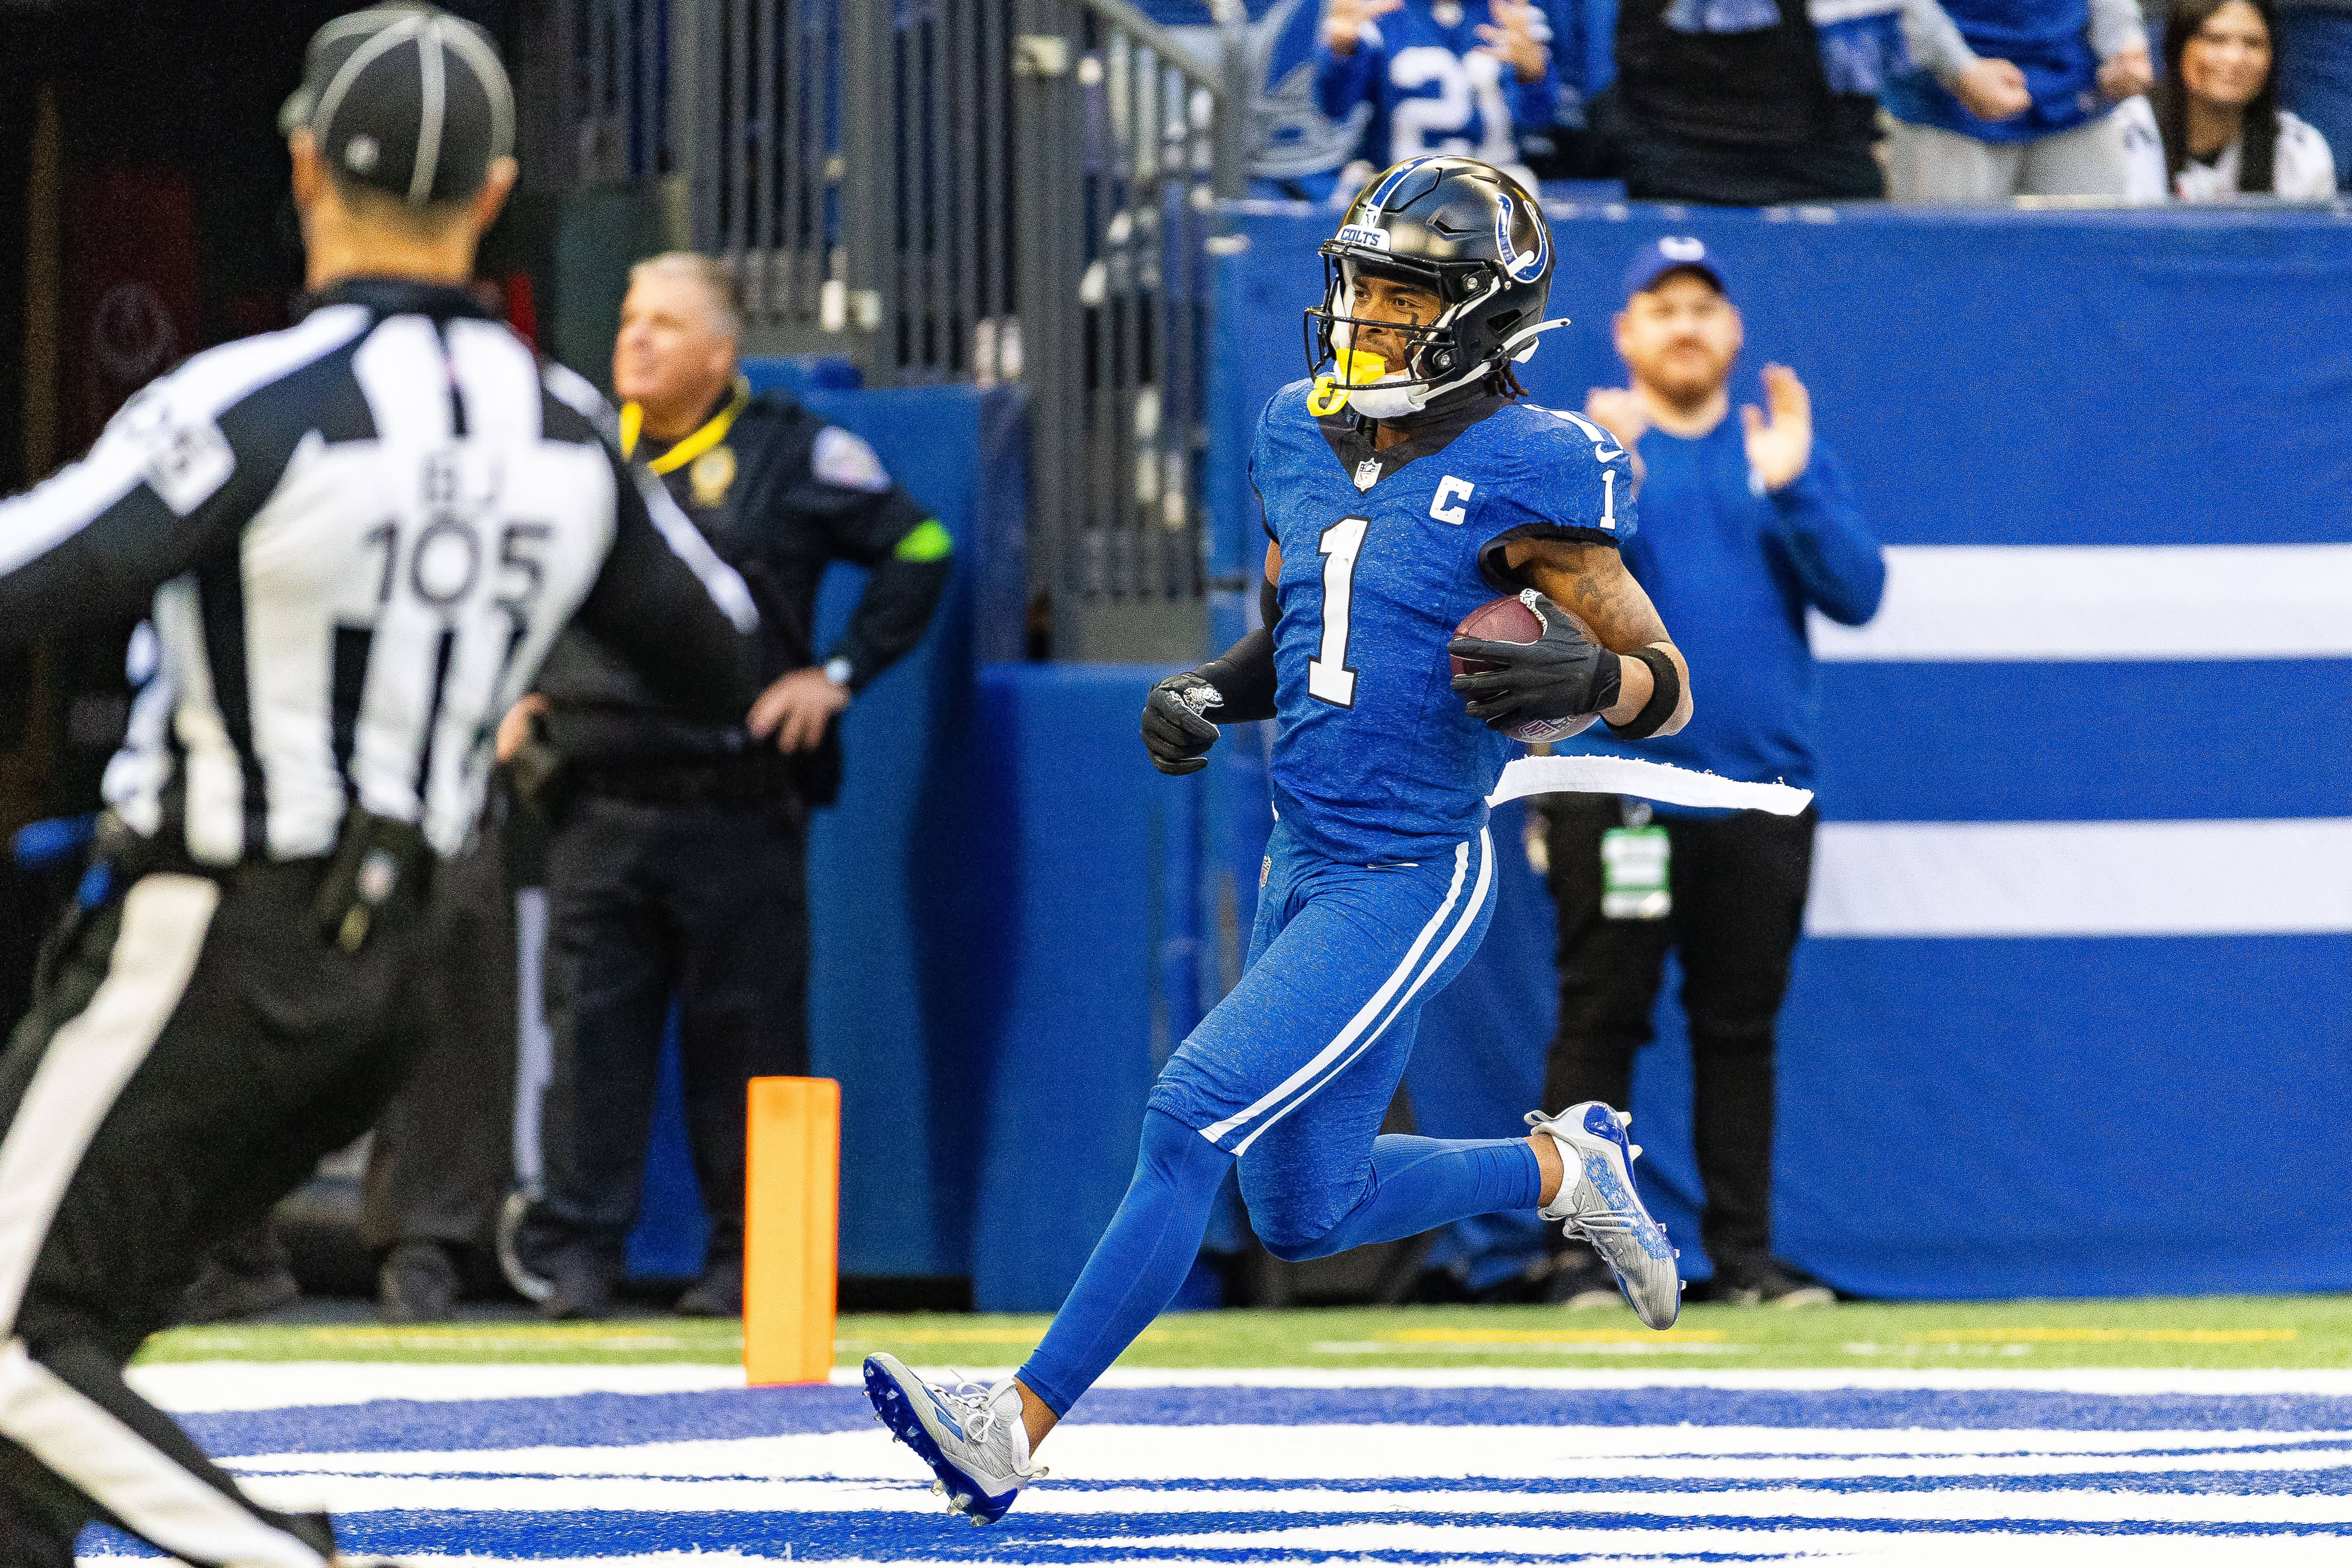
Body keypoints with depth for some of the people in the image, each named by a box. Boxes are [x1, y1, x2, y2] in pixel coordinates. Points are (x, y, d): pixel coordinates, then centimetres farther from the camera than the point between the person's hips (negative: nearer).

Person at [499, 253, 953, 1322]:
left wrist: (839, 672, -1)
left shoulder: (791, 455, 1)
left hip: (740, 803, -3)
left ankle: (747, 1255, 9)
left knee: (746, 1034, 1)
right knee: (591, 1030, -3)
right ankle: (575, 1250, 1)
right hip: (601, 804, 3)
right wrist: (521, 691, 15)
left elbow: (919, 551, 6)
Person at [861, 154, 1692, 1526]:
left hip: (1412, 883, -8)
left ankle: (1017, 1431, -15)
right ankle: (1562, 1169, 38)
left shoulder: (1519, 475, -14)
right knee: (1307, 1216, 15)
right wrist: (1207, 696, 2)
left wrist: (1579, 675, -31)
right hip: (1303, 866, 8)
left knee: (1193, 1120, -17)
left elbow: (1668, 691, -10)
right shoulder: (1305, 438, 7)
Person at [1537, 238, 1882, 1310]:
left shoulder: (1789, 453, 14)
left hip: (1761, 793, 3)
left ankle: (1744, 1252, 10)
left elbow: (1857, 594, 2)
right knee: (1601, 1019, -5)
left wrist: (1791, 490, -12)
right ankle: (1581, 1252, -2)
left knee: (1741, 1030, 5)